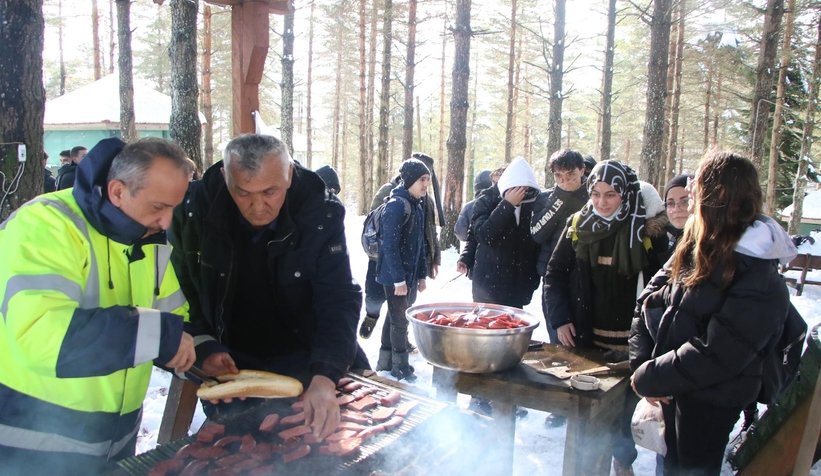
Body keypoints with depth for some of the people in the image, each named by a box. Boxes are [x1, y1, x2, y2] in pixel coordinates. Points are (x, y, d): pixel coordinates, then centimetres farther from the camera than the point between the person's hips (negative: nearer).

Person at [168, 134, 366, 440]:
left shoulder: (322, 214, -21)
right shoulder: (195, 209, -17)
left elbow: (339, 300, -25)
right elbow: (179, 287, -4)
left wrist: (324, 377, -38)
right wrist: (204, 347, -15)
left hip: (302, 359, -1)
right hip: (228, 363, 1)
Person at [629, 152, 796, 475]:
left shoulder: (759, 280, -25)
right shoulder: (695, 248, 0)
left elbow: (716, 357, -28)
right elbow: (650, 300, 0)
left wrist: (649, 378, -21)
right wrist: (641, 362, -10)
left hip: (709, 403, -7)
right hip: (676, 391, 7)